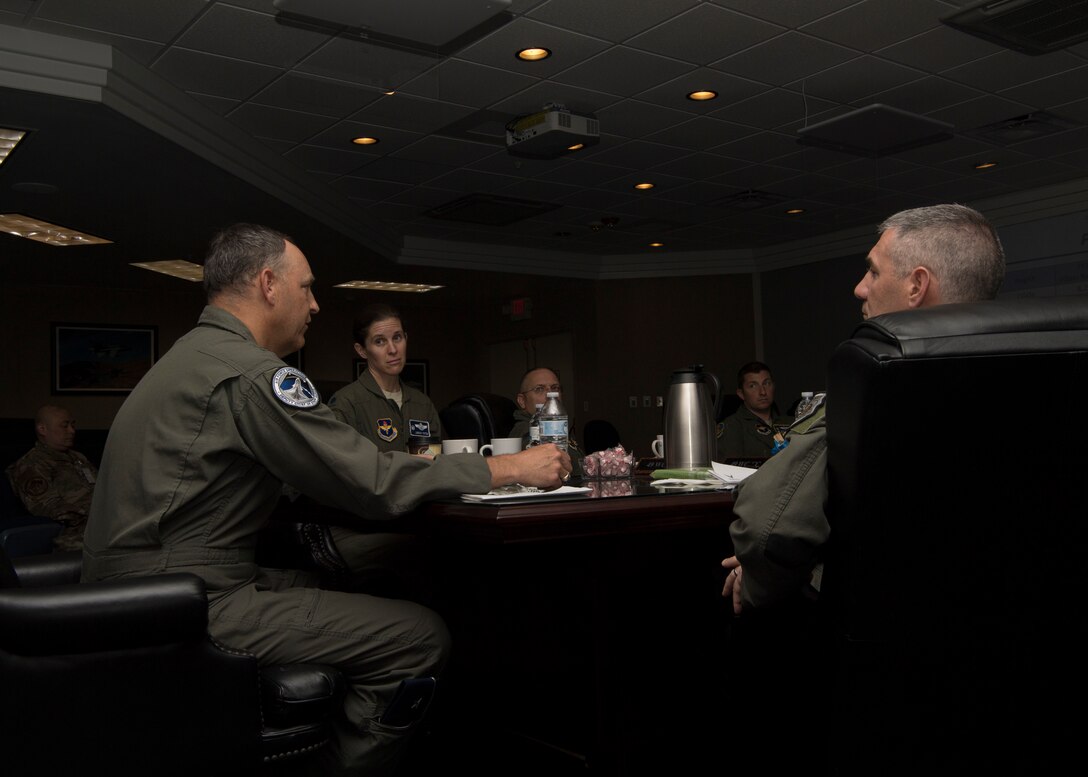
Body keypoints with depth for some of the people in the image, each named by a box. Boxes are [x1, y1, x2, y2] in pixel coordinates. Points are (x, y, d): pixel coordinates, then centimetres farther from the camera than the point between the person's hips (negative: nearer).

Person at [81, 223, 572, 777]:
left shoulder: (193, 355, 15)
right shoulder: (249, 373, -17)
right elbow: (372, 484, -18)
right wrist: (510, 468, -10)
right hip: (191, 612, -11)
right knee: (420, 637, -13)